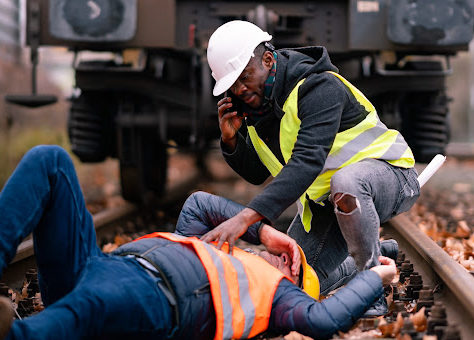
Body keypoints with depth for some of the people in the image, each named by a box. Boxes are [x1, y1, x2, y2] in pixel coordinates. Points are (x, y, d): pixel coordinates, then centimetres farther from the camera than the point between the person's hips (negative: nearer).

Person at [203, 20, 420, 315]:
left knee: (345, 183, -43)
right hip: (322, 197, 8)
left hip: (388, 173, -8)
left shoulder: (319, 87, -27)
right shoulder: (253, 103, -1)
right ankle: (377, 252, 24)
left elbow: (307, 161, -41)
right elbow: (257, 174, 6)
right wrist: (231, 139, -16)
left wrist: (246, 217, -50)